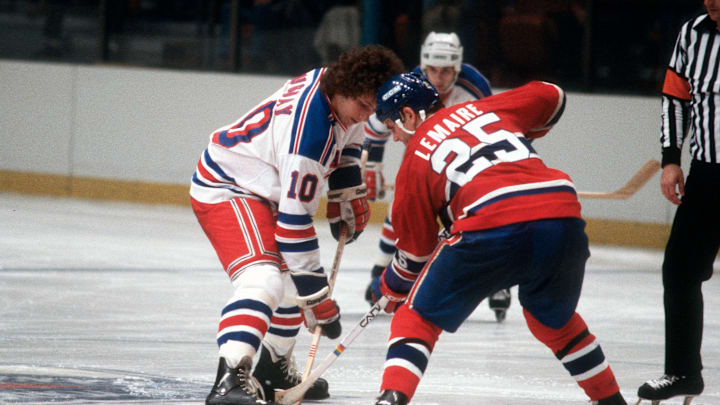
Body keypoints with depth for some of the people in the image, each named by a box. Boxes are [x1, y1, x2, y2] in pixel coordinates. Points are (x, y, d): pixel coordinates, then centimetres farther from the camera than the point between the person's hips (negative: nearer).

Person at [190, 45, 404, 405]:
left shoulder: (332, 83, -8)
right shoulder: (309, 129, -34)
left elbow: (344, 136, 20)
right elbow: (294, 220, -33)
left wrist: (347, 194, 15)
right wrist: (317, 297, -30)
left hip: (261, 188, 11)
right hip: (224, 189, -11)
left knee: (294, 277, 24)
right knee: (264, 277, -32)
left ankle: (274, 372, 41)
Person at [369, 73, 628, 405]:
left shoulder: (416, 157, 17)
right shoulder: (485, 109, 27)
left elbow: (416, 247, 21)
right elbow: (550, 97, 38)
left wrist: (391, 290, 38)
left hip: (492, 226, -5)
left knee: (419, 316, 11)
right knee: (554, 320, 32)